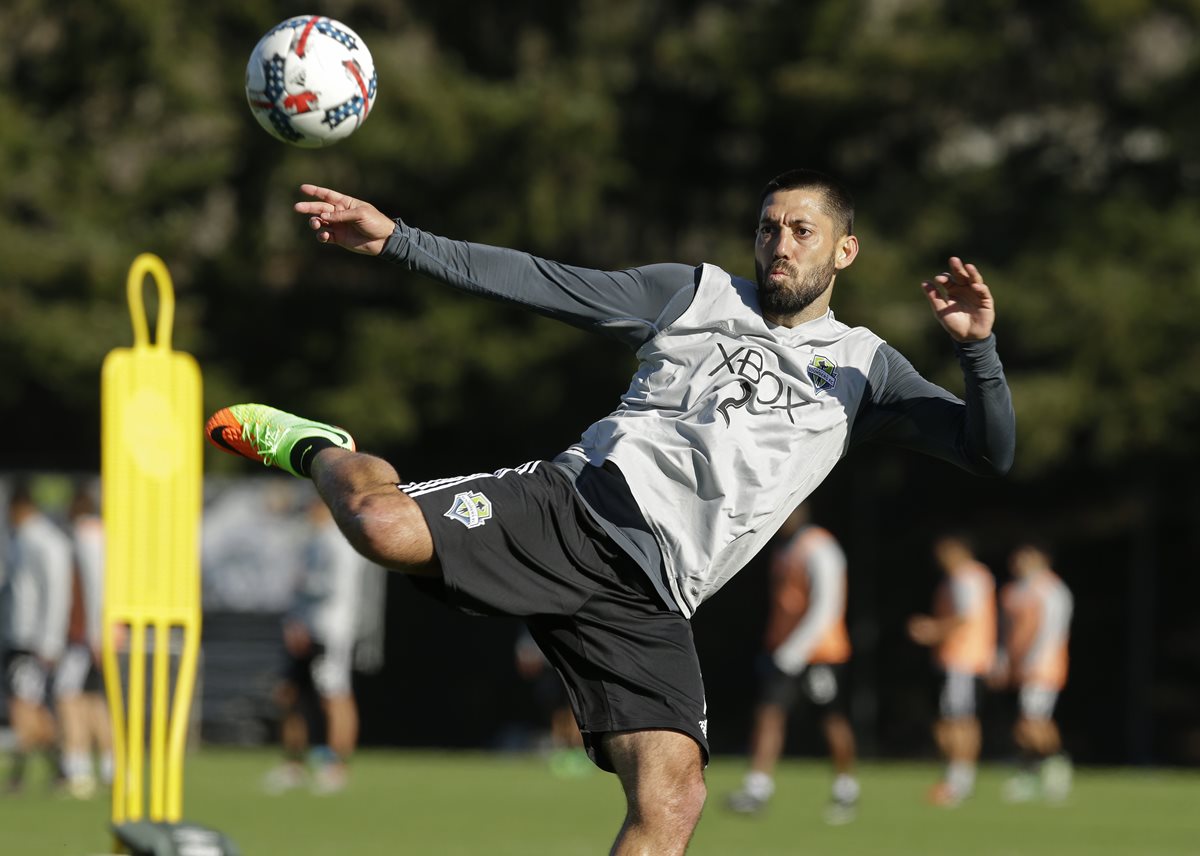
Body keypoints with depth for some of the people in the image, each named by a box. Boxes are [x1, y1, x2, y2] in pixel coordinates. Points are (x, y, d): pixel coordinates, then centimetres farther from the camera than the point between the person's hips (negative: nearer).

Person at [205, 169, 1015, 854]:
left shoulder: (864, 370, 19)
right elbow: (542, 282, 14)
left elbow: (990, 452, 10)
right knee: (384, 525, -29)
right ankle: (321, 452, 8)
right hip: (573, 507, -1)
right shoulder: (697, 294, 17)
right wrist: (396, 240, 6)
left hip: (645, 601, 1)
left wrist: (977, 346, -10)